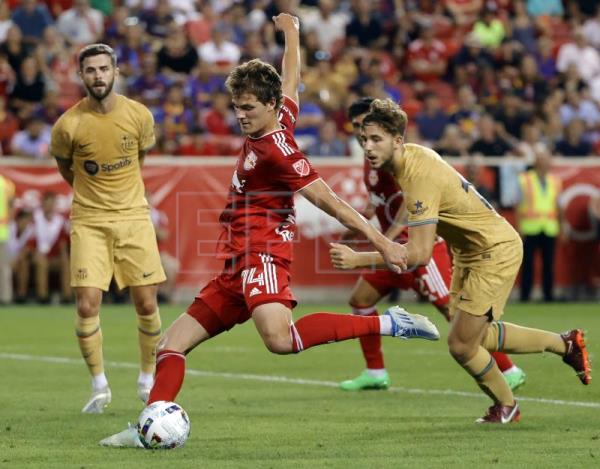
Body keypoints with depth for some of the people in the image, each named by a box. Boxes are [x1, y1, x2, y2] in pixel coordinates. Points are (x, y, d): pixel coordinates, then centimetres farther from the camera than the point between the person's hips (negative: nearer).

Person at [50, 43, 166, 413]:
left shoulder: (139, 116, -6)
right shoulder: (68, 125, -11)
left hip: (133, 217, 1)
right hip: (88, 221, -1)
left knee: (147, 304, 0)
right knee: (87, 305, -10)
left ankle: (148, 380, 20)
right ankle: (100, 387, 6)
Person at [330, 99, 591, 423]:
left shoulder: (420, 177, -32)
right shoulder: (412, 155, -4)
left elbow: (420, 253, -37)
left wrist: (358, 260, -38)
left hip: (496, 251, -10)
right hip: (469, 251, 10)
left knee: (461, 345, -7)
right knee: (475, 339, 18)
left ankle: (505, 405, 20)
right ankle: (565, 344, 35)